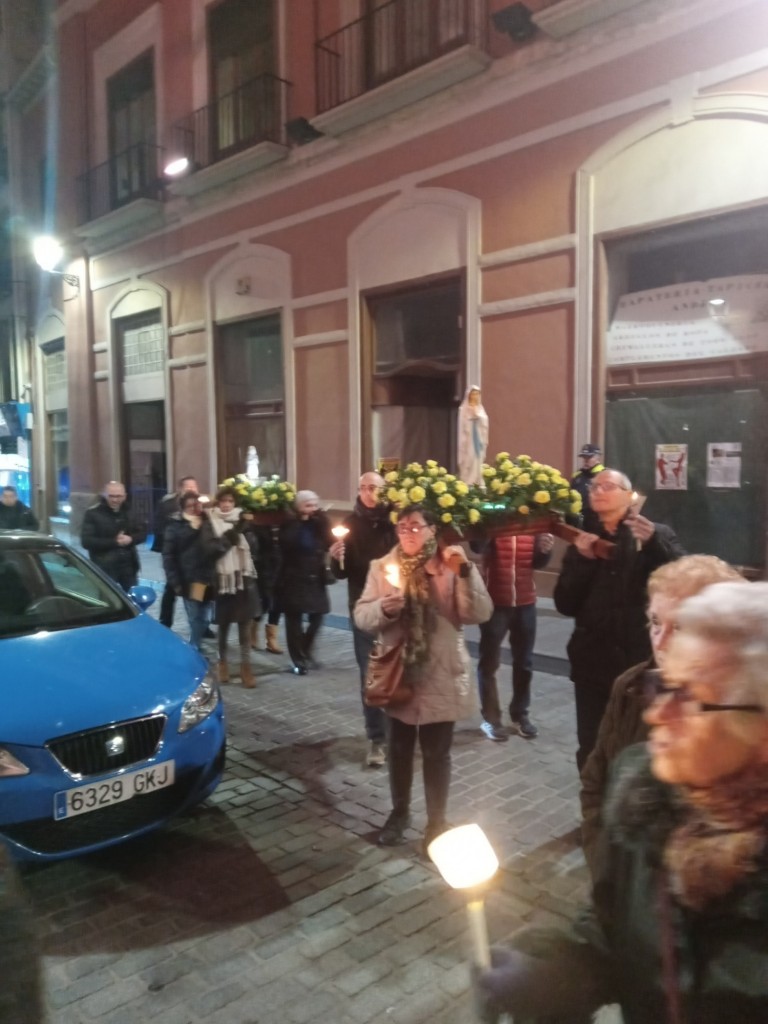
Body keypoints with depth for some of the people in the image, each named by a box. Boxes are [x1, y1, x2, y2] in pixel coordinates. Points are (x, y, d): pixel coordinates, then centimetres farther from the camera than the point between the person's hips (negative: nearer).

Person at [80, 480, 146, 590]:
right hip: (105, 568, -5)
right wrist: (114, 542, -20)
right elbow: (86, 541, -15)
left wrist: (131, 539, -12)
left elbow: (142, 533, 12)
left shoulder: (128, 512, 11)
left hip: (128, 565, 5)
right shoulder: (93, 513, -7)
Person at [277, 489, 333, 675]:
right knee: (294, 620, 0)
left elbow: (330, 543, -7)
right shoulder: (290, 525, -3)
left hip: (316, 578, 4)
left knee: (316, 617, 5)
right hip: (294, 579, -3)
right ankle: (298, 660, 10)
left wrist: (322, 523, -14)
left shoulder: (321, 523, 6)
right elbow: (286, 545, -21)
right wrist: (301, 522, -19)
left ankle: (305, 653, 26)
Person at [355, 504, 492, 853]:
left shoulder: (451, 566, -4)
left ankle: (436, 822, 28)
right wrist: (383, 608, -24)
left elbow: (480, 614, -14)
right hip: (398, 674, 2)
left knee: (436, 754, 9)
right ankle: (399, 812, 39)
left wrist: (466, 573, -25)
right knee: (399, 749, 18)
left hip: (440, 677, -2)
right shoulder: (382, 566, 1)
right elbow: (361, 616, -3)